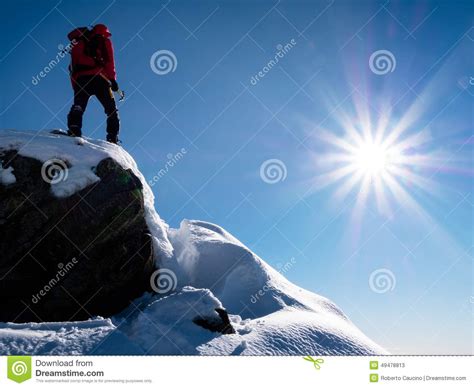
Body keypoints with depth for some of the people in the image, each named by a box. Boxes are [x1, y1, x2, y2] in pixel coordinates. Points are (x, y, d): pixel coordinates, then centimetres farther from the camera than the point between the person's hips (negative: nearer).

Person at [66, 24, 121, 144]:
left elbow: (73, 67, 19)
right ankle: (113, 136, -13)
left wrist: (75, 86, 18)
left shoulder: (78, 43, 28)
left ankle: (74, 128, -28)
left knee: (78, 106, -2)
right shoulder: (104, 41, 19)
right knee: (111, 109, 2)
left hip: (80, 80, 3)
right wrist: (112, 79, -1)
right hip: (99, 79, -3)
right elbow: (109, 62, 3)